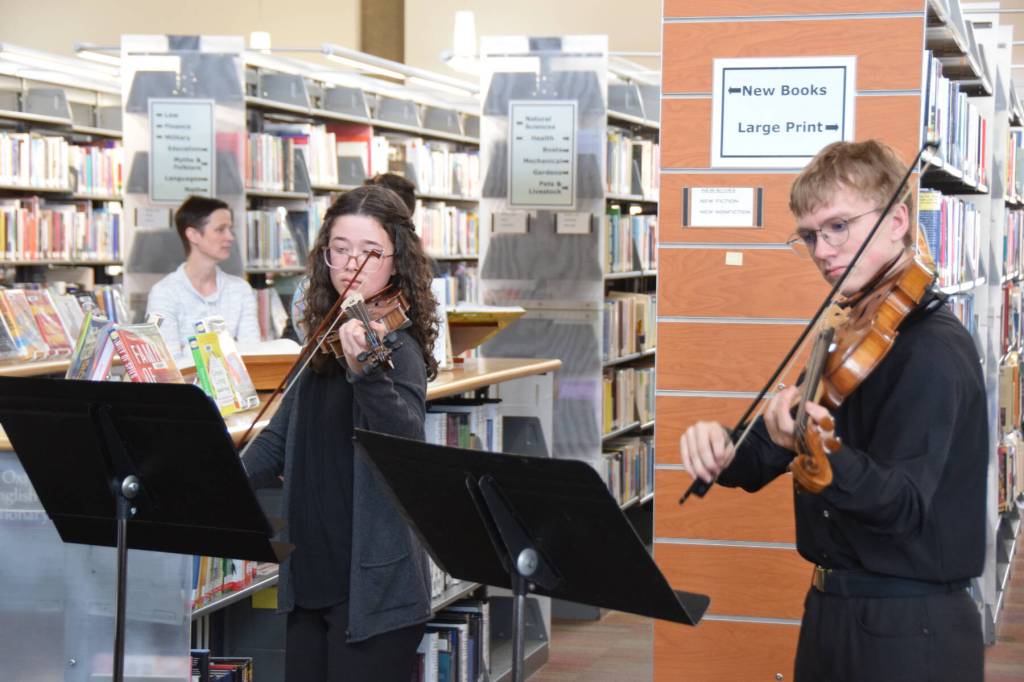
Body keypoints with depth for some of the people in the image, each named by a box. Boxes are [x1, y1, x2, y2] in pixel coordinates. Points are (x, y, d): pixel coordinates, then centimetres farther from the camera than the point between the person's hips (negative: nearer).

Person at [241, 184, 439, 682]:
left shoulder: (397, 346, -12)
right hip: (308, 580, 7)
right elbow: (281, 437, 18)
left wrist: (365, 370, -46)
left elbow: (409, 444, -30)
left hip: (374, 589, -7)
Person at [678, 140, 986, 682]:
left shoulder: (934, 350, -17)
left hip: (907, 631, -8)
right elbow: (762, 461, 8)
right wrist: (723, 449, -14)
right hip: (831, 611, 8)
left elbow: (901, 505, -28)